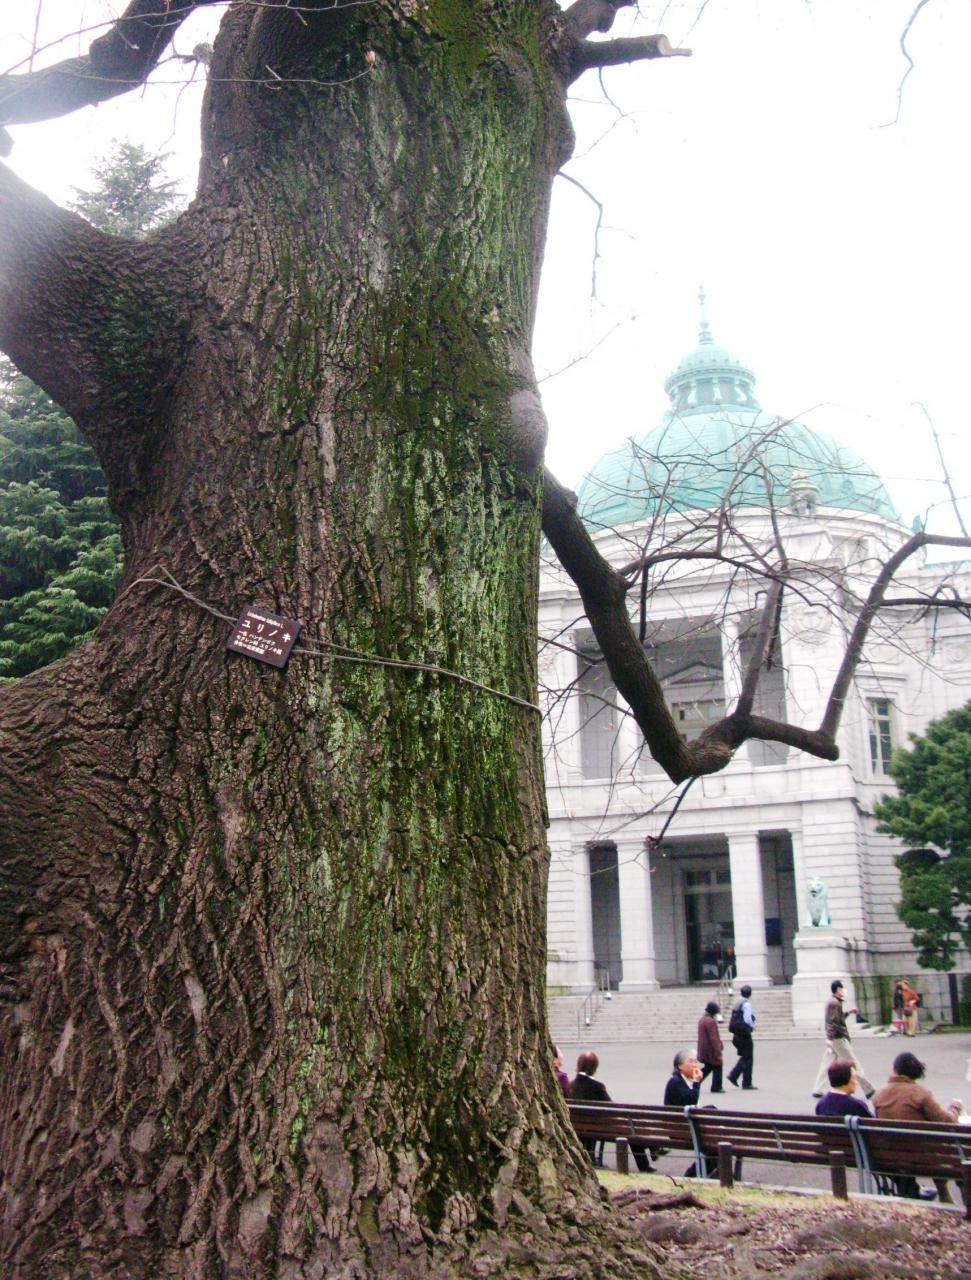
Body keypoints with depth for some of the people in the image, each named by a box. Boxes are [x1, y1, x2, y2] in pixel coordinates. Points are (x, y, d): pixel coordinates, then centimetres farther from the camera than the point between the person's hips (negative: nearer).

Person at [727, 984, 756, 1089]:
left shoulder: (738, 1003, 11)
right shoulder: (746, 1004, -14)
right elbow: (747, 1019, -21)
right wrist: (753, 1026, -2)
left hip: (737, 1035, 8)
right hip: (745, 1034, -8)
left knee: (745, 1057, 19)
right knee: (748, 1059, 1)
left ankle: (733, 1075, 10)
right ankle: (747, 1083, 5)